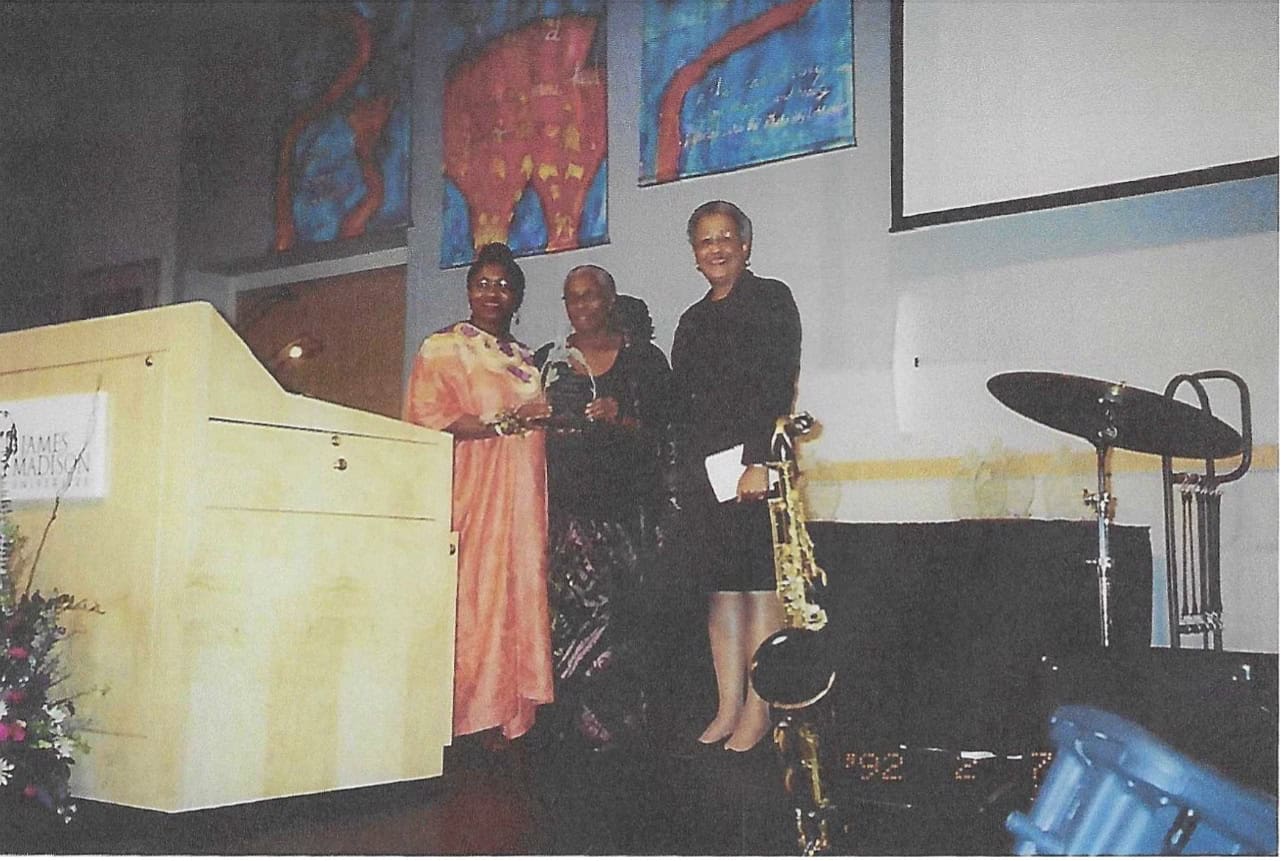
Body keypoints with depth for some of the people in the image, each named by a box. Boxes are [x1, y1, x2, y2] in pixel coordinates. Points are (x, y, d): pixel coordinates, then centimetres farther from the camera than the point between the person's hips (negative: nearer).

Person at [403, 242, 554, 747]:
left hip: (521, 497, 6)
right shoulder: (443, 348, 3)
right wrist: (504, 422, -14)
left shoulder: (526, 359, 21)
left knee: (518, 594, 0)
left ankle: (505, 717, 4)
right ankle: (467, 715, -5)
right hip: (468, 493, -6)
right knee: (468, 597, -10)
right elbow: (427, 420, -9)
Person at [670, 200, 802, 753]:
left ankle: (757, 710, -2)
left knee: (759, 584, -6)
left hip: (754, 463, -6)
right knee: (721, 587, 5)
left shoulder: (770, 299, 3)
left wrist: (759, 461, -17)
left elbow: (779, 386, -8)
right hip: (703, 469, 6)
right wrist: (685, 474, 10)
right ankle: (728, 707, 9)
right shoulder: (693, 320, 21)